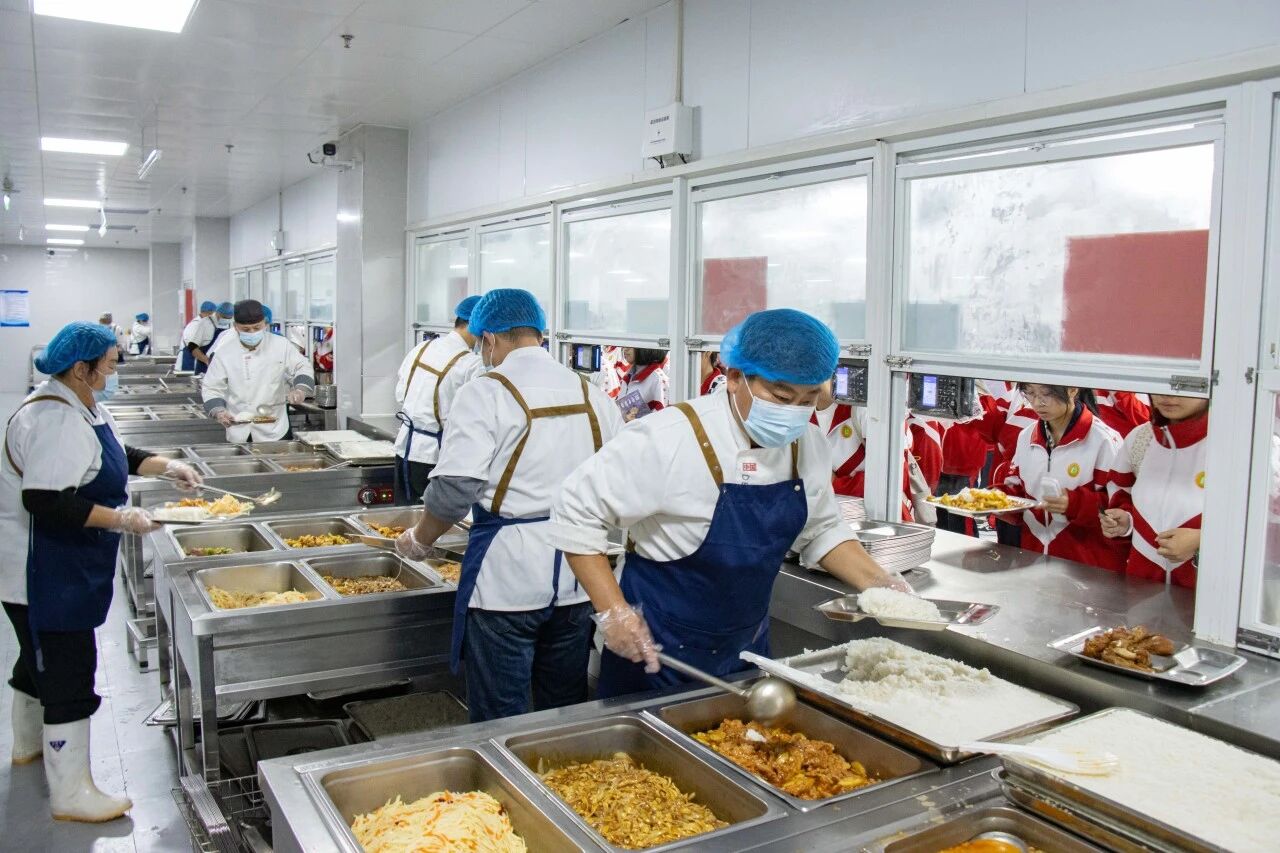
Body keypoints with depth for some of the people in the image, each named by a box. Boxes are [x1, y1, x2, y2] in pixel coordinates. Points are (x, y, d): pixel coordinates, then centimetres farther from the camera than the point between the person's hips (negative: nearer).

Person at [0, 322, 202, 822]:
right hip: (45, 573, -11)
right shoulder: (56, 421, -26)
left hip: (60, 569, 11)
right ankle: (70, 793, 4)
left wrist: (166, 467, 12)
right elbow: (45, 501, -33)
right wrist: (120, 518, -29)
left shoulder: (84, 408, 8)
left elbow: (116, 457, 23)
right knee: (69, 674, -5)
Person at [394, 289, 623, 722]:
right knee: (566, 711, 19)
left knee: (501, 719, 8)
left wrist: (418, 540, 2)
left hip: (506, 577, -5)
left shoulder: (485, 393, -10)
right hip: (576, 578, 6)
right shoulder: (593, 395, 6)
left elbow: (454, 489, -16)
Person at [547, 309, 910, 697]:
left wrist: (874, 580, -5)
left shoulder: (809, 447, -7)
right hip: (655, 654, -5)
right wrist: (613, 612, -23)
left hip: (747, 651, 6)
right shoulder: (668, 440, -25)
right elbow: (576, 514, -18)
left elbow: (820, 530, 10)